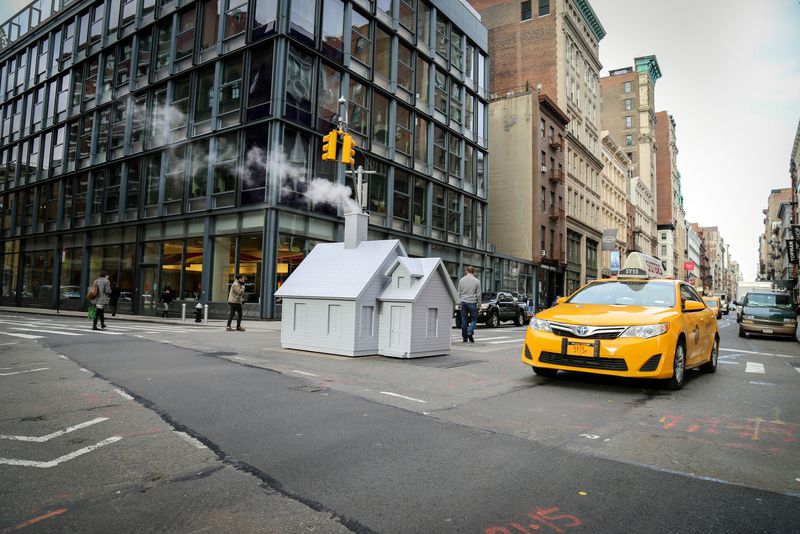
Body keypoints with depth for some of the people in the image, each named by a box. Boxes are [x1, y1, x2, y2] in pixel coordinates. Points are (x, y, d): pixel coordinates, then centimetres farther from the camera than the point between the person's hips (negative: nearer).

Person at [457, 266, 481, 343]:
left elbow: (459, 293, 11)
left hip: (463, 302, 3)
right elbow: (478, 294, 1)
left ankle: (464, 337, 9)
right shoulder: (477, 281, -3)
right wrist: (479, 303, 11)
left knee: (464, 320, 7)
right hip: (472, 302, -3)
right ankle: (470, 332, -17)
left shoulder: (461, 280, 5)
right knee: (474, 319, 7)